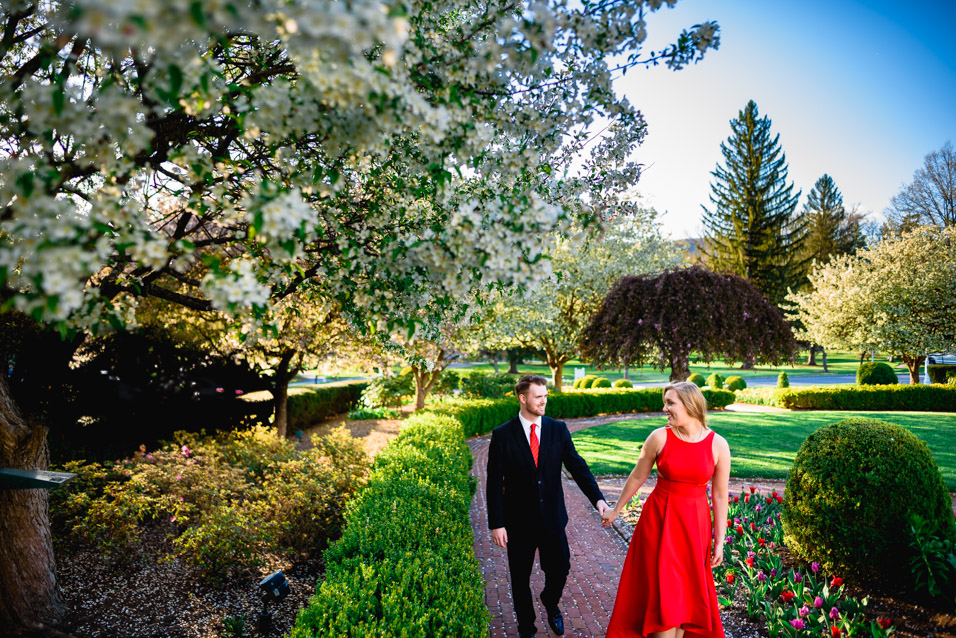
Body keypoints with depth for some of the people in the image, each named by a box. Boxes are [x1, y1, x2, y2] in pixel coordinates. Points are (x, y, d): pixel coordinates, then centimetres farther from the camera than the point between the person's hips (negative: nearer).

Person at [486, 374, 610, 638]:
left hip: (552, 517, 2)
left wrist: (598, 498, -18)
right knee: (520, 579, 12)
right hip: (519, 520, -2)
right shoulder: (502, 435, -9)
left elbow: (577, 466, -4)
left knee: (560, 569, 9)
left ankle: (550, 602, 44)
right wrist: (496, 523, -11)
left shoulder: (558, 429, -1)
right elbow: (494, 482, -8)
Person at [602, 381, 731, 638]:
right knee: (663, 592, 3)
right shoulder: (659, 437, -10)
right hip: (659, 520, -1)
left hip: (694, 525, 1)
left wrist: (719, 540, 1)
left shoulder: (718, 445, -8)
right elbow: (637, 477, 1)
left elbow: (720, 495, -2)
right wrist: (616, 510, 10)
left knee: (687, 591, 12)